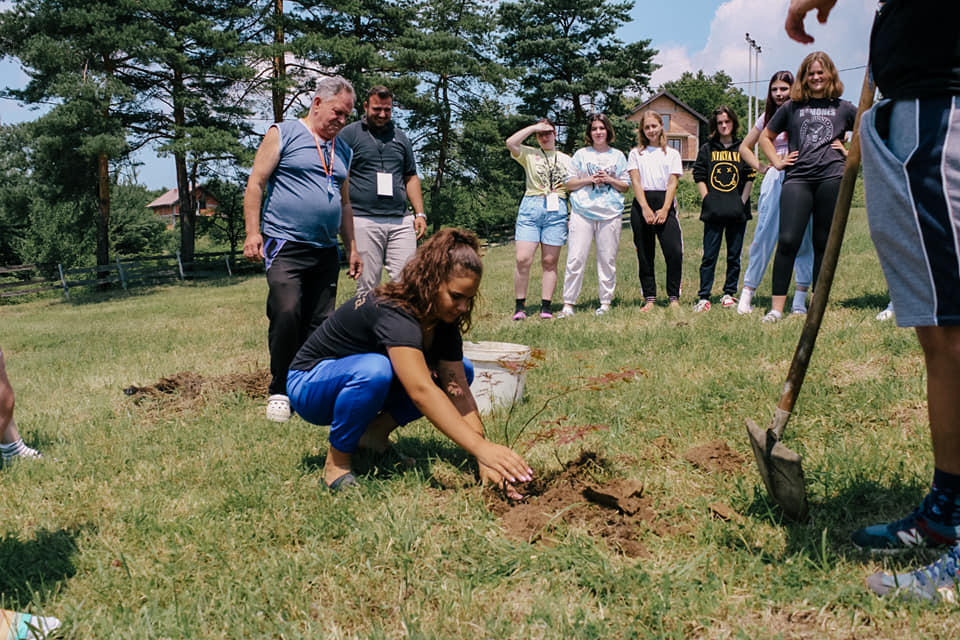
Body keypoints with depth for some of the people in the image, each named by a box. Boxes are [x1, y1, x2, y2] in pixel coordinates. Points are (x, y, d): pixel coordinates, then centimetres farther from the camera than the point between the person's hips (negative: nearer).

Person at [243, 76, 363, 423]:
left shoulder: (342, 150, 21)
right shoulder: (283, 134, 3)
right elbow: (255, 183, -1)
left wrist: (352, 248, 24)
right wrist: (252, 232, -10)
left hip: (326, 251, 6)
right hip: (285, 245, -6)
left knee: (320, 325, 3)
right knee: (287, 313, -19)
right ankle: (279, 391, -7)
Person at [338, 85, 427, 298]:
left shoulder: (400, 137, 20)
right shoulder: (348, 134, 6)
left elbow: (411, 177, 23)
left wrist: (420, 213, 12)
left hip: (401, 221, 4)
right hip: (364, 221, -4)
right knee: (367, 286, -1)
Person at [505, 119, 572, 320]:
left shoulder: (566, 159, 21)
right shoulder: (529, 154, 14)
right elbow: (510, 142, -4)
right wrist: (533, 128, 0)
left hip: (557, 210, 2)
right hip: (531, 207, -1)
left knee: (550, 261, 0)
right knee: (523, 259, -10)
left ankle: (546, 306, 5)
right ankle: (519, 306, -2)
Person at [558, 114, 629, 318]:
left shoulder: (618, 156, 13)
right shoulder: (581, 154, 11)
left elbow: (625, 186, 13)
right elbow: (569, 184, 8)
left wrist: (610, 180, -5)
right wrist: (589, 180, -7)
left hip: (610, 213, 1)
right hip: (583, 211, -1)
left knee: (608, 259, 0)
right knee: (576, 258, -6)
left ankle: (606, 301, 9)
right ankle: (568, 303, -2)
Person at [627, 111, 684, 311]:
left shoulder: (672, 153, 12)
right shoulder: (636, 153, 12)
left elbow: (672, 183, 3)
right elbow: (636, 182, 2)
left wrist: (665, 209, -10)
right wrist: (646, 209, -11)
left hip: (665, 203, -1)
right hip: (641, 204, 1)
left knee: (674, 252, -13)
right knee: (645, 254, 1)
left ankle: (674, 297, -4)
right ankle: (649, 298, 8)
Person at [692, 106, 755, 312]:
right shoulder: (707, 149, 10)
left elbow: (750, 178, 6)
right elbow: (699, 177, 6)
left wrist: (742, 202, -4)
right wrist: (707, 200, -4)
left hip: (737, 212, 1)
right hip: (713, 212, -1)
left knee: (734, 256, 6)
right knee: (709, 256, -3)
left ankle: (729, 294, 15)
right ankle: (703, 297, -2)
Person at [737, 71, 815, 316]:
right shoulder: (768, 117, 14)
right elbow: (745, 147, 22)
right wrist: (761, 167, 10)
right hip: (774, 179, 2)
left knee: (802, 238, -2)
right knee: (764, 234, -2)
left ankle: (800, 298, 2)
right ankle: (747, 292, 3)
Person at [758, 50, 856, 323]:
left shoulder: (843, 108, 14)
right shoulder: (791, 107, 14)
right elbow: (765, 137, 23)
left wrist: (850, 153, 10)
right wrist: (777, 162, 11)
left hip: (832, 178, 1)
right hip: (797, 178, -1)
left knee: (824, 244, 3)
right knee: (788, 240, -13)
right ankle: (777, 306, -12)